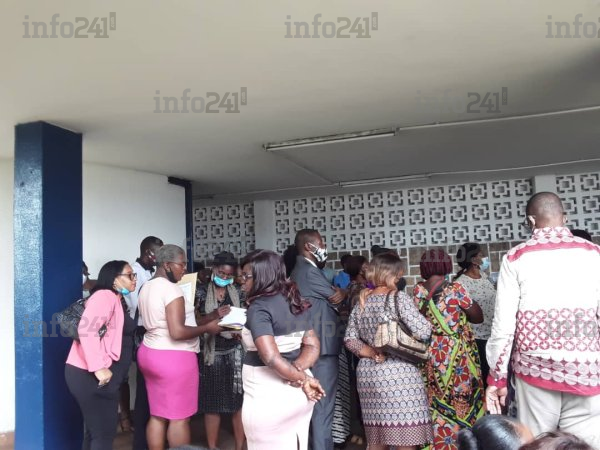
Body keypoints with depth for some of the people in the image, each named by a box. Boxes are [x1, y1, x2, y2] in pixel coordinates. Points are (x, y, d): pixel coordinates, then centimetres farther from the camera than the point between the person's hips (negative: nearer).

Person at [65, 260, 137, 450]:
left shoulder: (117, 301, 18)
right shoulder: (105, 295, -13)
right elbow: (86, 329, -25)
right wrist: (99, 368, -27)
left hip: (99, 376, 10)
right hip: (90, 375, -10)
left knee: (96, 431, 18)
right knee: (104, 433, -4)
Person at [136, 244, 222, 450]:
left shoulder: (147, 287, 10)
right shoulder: (171, 289, -20)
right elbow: (177, 332, -25)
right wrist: (208, 327, -14)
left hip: (151, 353, 9)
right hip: (173, 358, -9)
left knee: (157, 415, 14)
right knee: (179, 417, 1)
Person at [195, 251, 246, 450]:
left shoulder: (237, 292, 5)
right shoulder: (201, 292, -2)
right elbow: (194, 322, -7)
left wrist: (240, 330, -11)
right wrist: (213, 316, -24)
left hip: (235, 352, 2)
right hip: (211, 353, -2)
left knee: (238, 401, 2)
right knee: (213, 403, 5)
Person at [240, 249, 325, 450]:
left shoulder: (259, 307, -17)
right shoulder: (297, 303, 7)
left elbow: (271, 358, -25)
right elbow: (313, 346, 6)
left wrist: (304, 379, -15)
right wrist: (298, 372, -10)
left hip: (268, 397, -7)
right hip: (298, 393, 8)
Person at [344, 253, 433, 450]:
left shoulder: (361, 304, 10)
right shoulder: (398, 297, -8)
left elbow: (350, 339, 8)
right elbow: (423, 332, -13)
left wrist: (371, 353, 1)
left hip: (367, 373, 7)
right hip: (398, 373, -7)